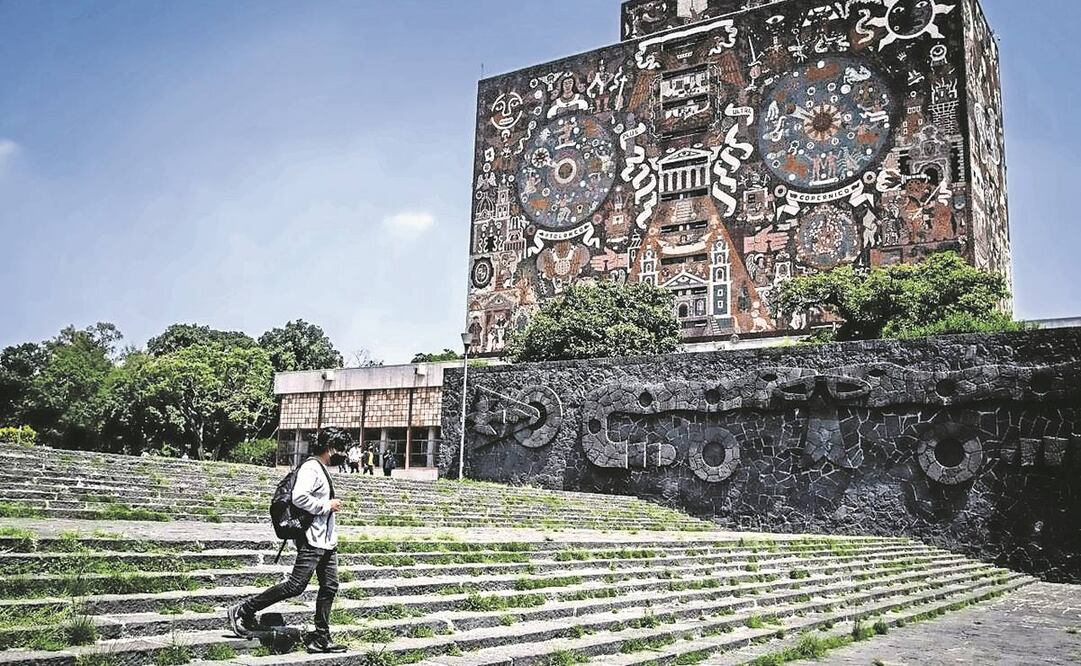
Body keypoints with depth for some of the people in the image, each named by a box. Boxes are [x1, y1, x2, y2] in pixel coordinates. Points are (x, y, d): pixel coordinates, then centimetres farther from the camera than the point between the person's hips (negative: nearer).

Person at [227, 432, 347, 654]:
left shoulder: (321, 469, 17)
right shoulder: (310, 468, -15)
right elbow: (299, 497, -27)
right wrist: (327, 506, -18)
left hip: (327, 539, 10)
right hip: (312, 539, -10)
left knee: (329, 587, 7)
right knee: (295, 586, -9)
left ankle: (320, 638, 13)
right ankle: (243, 612, 4)